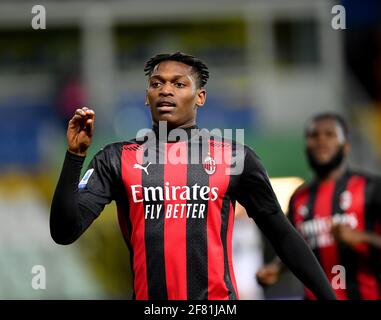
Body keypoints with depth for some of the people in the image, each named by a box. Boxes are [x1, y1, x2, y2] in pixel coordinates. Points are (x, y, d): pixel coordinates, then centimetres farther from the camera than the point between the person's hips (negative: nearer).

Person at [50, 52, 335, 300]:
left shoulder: (234, 157, 3)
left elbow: (283, 235, 8)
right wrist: (75, 155, -12)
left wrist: (329, 296, 4)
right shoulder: (117, 159, 4)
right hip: (148, 295, 1)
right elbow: (65, 232, -3)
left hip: (218, 295, -1)